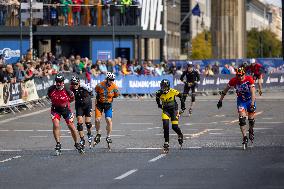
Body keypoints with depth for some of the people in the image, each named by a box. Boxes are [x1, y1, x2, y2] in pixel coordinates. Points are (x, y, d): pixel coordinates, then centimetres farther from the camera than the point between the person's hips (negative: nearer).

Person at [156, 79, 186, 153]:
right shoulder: (159, 93, -15)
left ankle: (180, 135, 29)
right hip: (165, 110, 2)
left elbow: (181, 96, -3)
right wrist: (159, 105, 17)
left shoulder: (173, 91, -21)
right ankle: (166, 143, -8)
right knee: (165, 125, -15)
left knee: (175, 127, -7)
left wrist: (183, 106, 2)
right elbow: (157, 99, 10)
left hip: (174, 109, -2)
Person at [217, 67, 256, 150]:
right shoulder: (233, 81, -20)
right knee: (242, 119, -16)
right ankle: (245, 137, -14)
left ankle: (251, 131, 35)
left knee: (251, 119, 4)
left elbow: (253, 92, -30)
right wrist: (220, 101, -1)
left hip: (250, 100, -1)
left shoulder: (249, 79, -25)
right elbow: (225, 90, -5)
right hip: (241, 100, 1)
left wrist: (252, 104, -40)